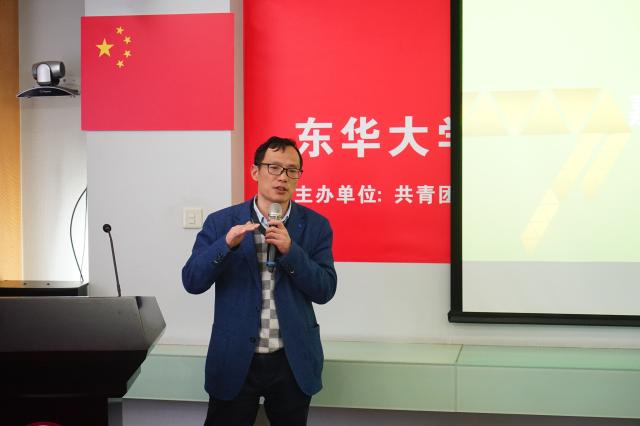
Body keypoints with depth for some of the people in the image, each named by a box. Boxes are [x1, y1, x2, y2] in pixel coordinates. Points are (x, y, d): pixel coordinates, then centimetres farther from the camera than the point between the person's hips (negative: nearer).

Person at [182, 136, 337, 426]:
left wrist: (290, 250, -19)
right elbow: (192, 282, -5)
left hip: (294, 361, 1)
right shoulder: (221, 222, -1)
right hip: (234, 360, -1)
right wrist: (226, 244, -21)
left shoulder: (316, 225, 0)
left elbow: (325, 290, -5)